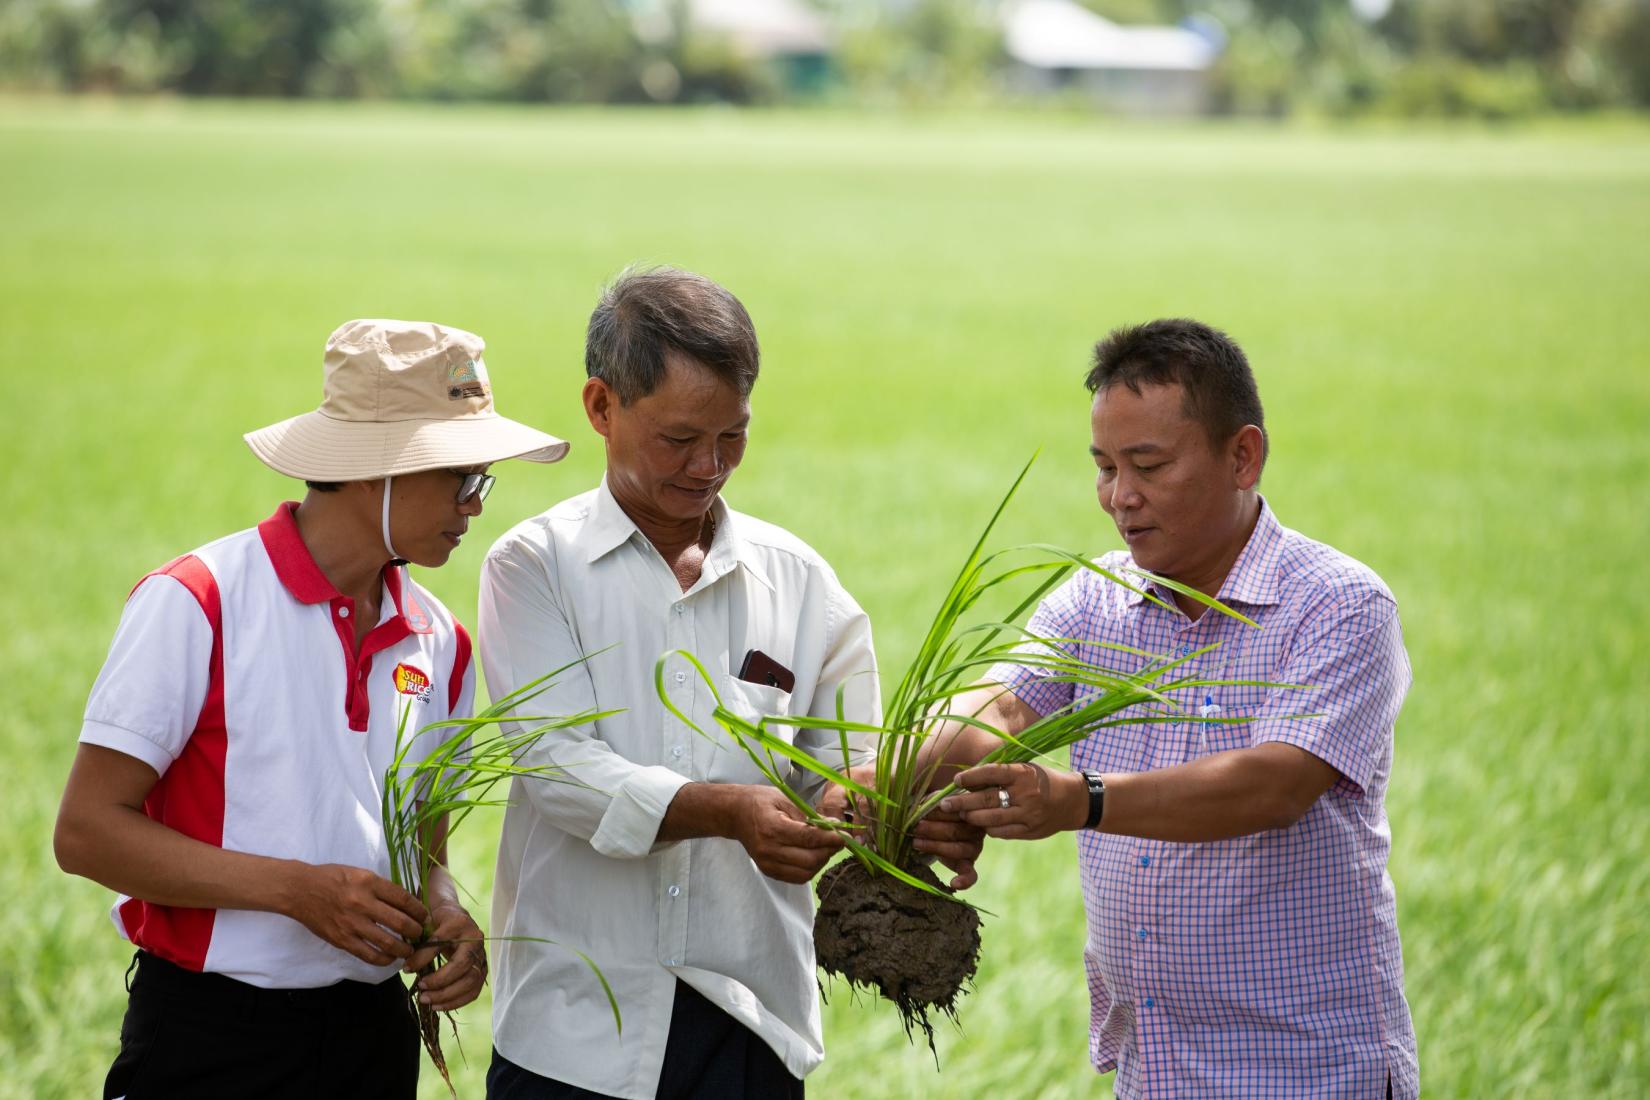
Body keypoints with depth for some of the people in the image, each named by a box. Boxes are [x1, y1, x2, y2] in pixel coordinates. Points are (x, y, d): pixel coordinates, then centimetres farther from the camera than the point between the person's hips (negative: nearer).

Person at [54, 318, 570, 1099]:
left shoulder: (436, 642, 8)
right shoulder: (194, 604, -10)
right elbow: (86, 832, -13)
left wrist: (443, 917, -5)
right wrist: (298, 890, -20)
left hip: (372, 1034, 5)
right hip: (211, 1036, -5)